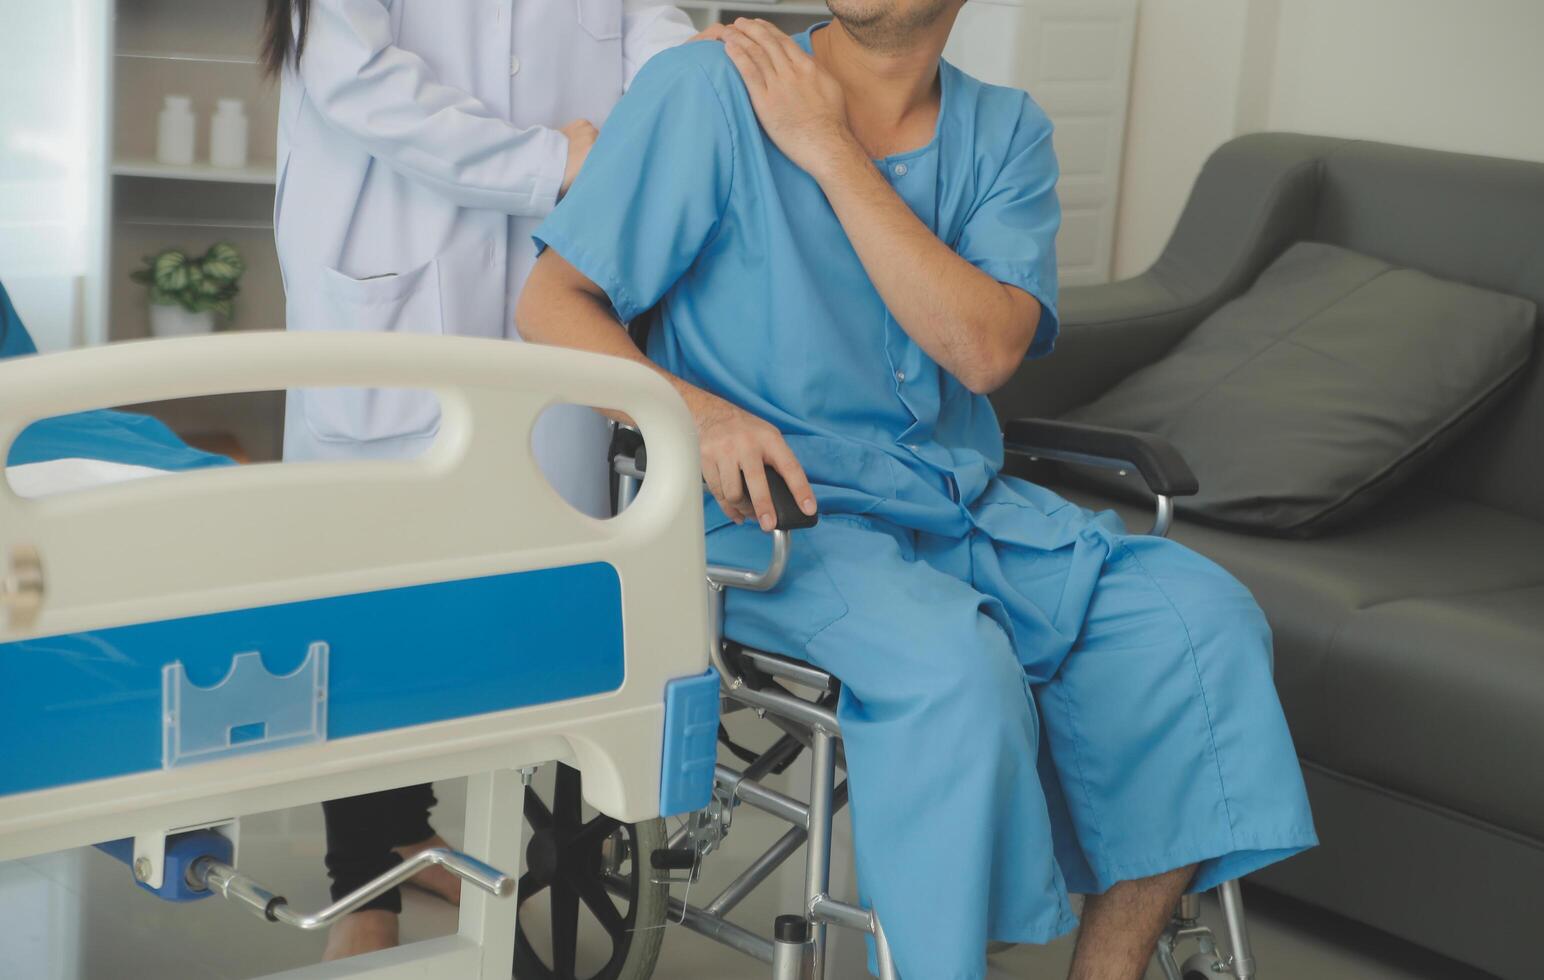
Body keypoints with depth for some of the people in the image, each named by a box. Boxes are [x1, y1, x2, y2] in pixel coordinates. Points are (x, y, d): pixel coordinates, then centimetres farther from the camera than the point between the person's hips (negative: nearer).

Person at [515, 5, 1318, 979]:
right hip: (772, 509, -5)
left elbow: (986, 347, -11)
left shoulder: (1005, 131, 6)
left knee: (1203, 618, -15)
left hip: (965, 504, 5)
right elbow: (552, 302, -4)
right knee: (954, 661, -33)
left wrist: (830, 151, -13)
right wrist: (695, 412, -22)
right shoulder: (708, 90, -5)